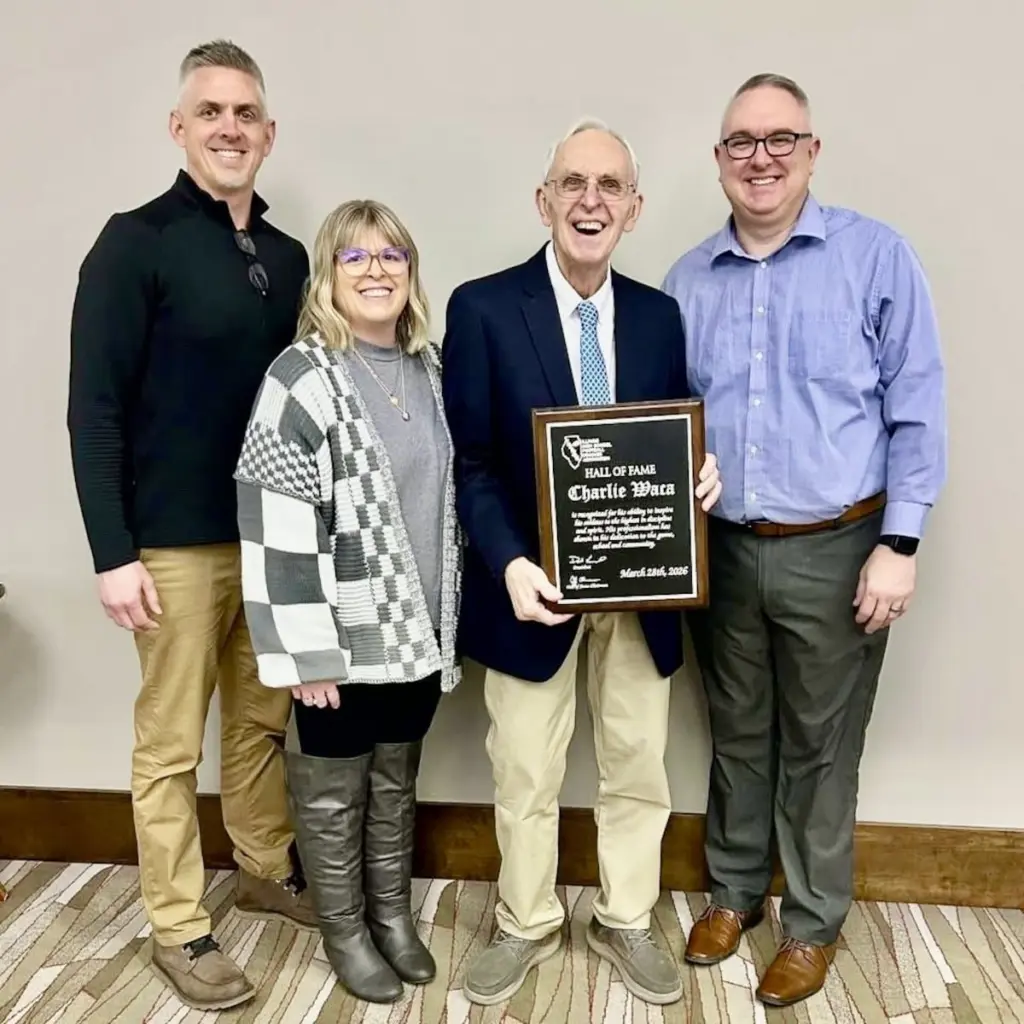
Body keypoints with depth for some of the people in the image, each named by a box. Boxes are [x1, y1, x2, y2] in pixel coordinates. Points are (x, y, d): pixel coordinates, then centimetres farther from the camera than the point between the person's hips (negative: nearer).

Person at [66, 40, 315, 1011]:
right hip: (176, 542, -5)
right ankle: (177, 928, 23)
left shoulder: (288, 257, 10)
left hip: (276, 534, 5)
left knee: (263, 718, 17)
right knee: (169, 742, 7)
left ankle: (266, 869, 37)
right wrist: (113, 552, -15)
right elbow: (94, 410, -10)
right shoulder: (135, 243, -7)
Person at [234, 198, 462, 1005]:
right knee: (335, 790, 12)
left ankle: (394, 914, 39)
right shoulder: (303, 378, -14)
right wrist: (304, 653, -19)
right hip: (346, 633, -5)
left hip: (419, 628, 6)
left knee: (397, 782, 21)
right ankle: (344, 931, 33)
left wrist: (450, 617, 12)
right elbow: (277, 527, -17)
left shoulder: (430, 369, 6)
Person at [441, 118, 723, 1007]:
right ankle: (527, 924, 37)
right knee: (525, 776, 13)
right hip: (536, 582, -3)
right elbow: (469, 462, -9)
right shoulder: (483, 308, -7)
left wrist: (701, 473, -12)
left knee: (638, 767, 16)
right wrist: (509, 563, -22)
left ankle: (626, 922, 39)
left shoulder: (660, 315, 5)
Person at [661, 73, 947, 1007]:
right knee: (737, 733, 17)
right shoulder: (687, 280, 5)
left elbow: (916, 411, -6)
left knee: (819, 746, 11)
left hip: (834, 551, -3)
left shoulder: (878, 257, -5)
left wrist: (898, 543, -10)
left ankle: (813, 922, 31)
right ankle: (735, 889, 38)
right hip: (720, 549, 3)